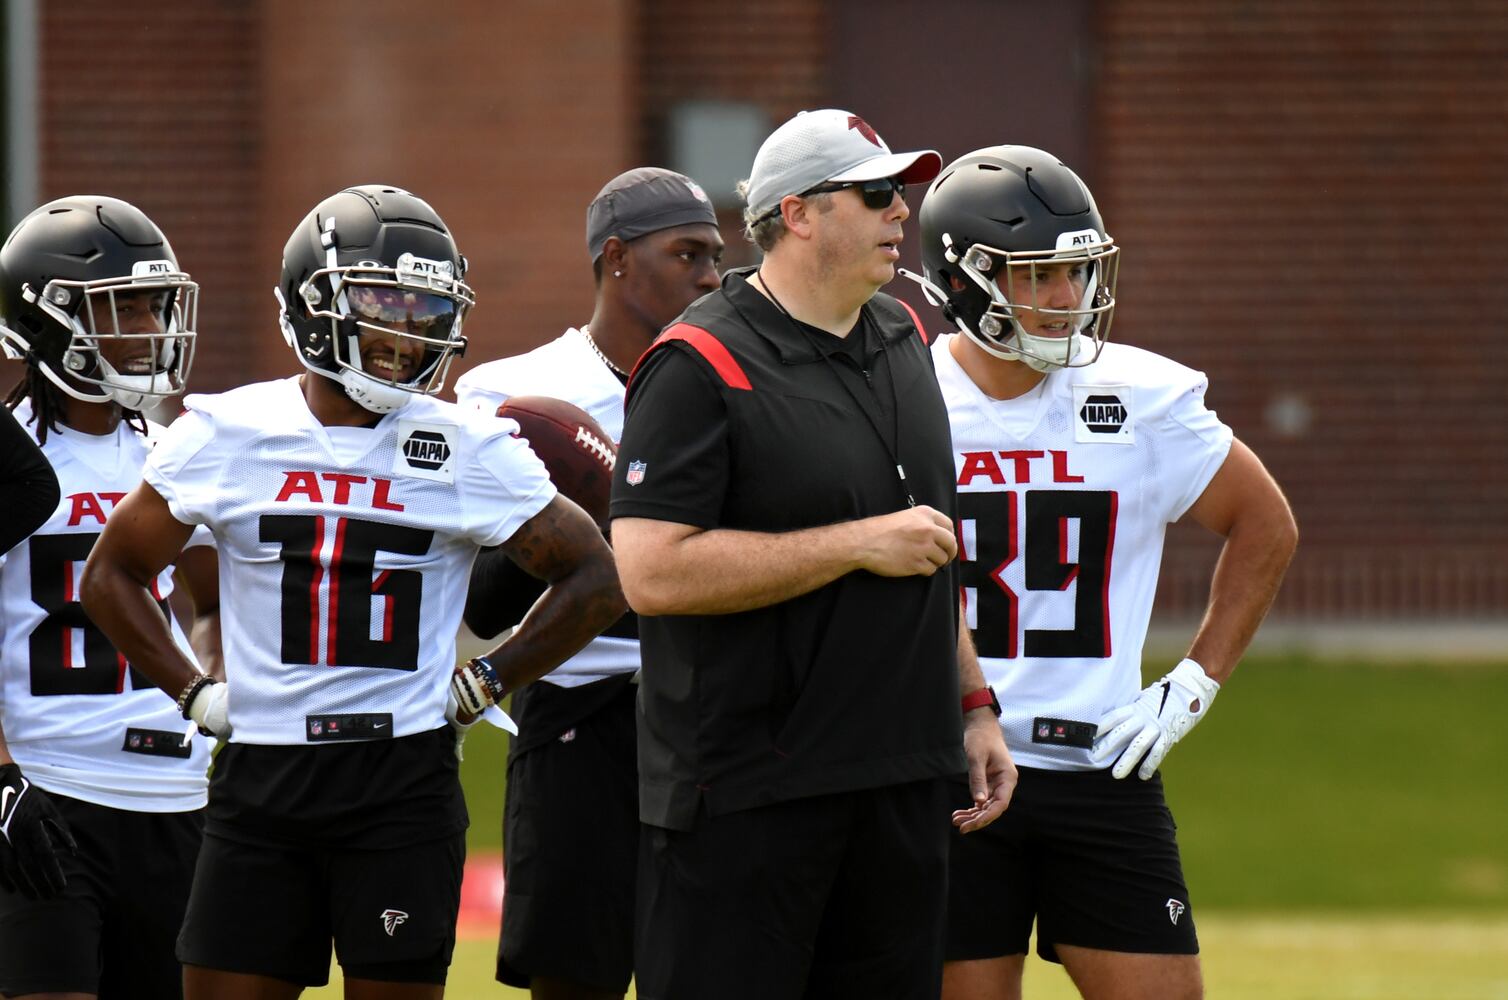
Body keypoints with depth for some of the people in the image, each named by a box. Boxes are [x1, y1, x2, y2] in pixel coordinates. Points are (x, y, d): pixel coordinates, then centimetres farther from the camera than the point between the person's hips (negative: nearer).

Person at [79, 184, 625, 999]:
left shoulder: (471, 454, 0)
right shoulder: (227, 436, 3)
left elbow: (594, 581, 8)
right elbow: (112, 574, 15)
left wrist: (480, 686, 2)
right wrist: (195, 695, 7)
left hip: (404, 783, -1)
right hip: (260, 774, 2)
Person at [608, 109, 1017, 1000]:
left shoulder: (903, 341, 14)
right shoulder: (701, 366, -12)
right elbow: (653, 573, -21)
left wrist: (972, 705, 20)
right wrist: (860, 544, -18)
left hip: (905, 779, 8)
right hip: (747, 786, -8)